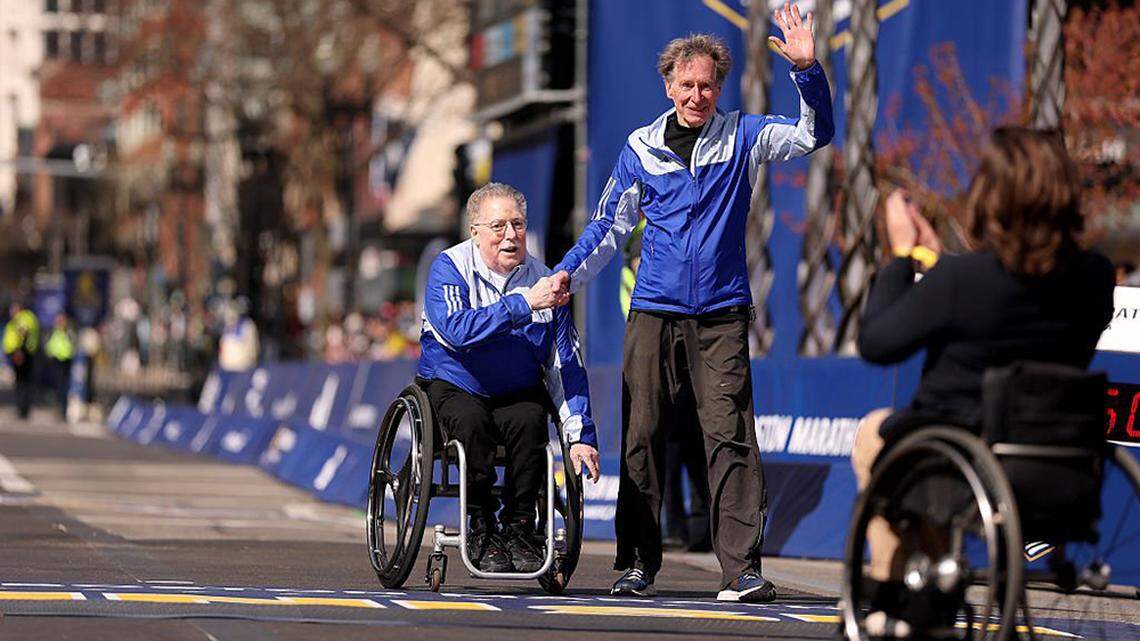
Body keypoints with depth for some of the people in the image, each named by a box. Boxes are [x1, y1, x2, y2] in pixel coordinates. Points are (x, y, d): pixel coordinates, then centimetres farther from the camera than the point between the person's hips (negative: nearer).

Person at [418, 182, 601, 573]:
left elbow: (567, 367, -1)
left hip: (518, 393, 2)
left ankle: (519, 527, -15)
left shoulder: (542, 280, -2)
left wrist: (581, 435, -9)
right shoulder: (449, 268, -9)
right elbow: (458, 329, -29)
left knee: (530, 421, -29)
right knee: (471, 420, -33)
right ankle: (481, 530, -18)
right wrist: (523, 304, -32)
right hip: (453, 387, -2)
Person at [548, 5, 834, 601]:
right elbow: (609, 225, 16)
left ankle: (741, 570, -11)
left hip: (721, 314, -1)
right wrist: (569, 273, 3)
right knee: (642, 436, 2)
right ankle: (637, 564, 10)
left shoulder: (741, 137, 6)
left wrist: (807, 70, -18)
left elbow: (813, 132, -4)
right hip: (654, 312, 1)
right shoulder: (640, 148, 9)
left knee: (730, 437, -9)